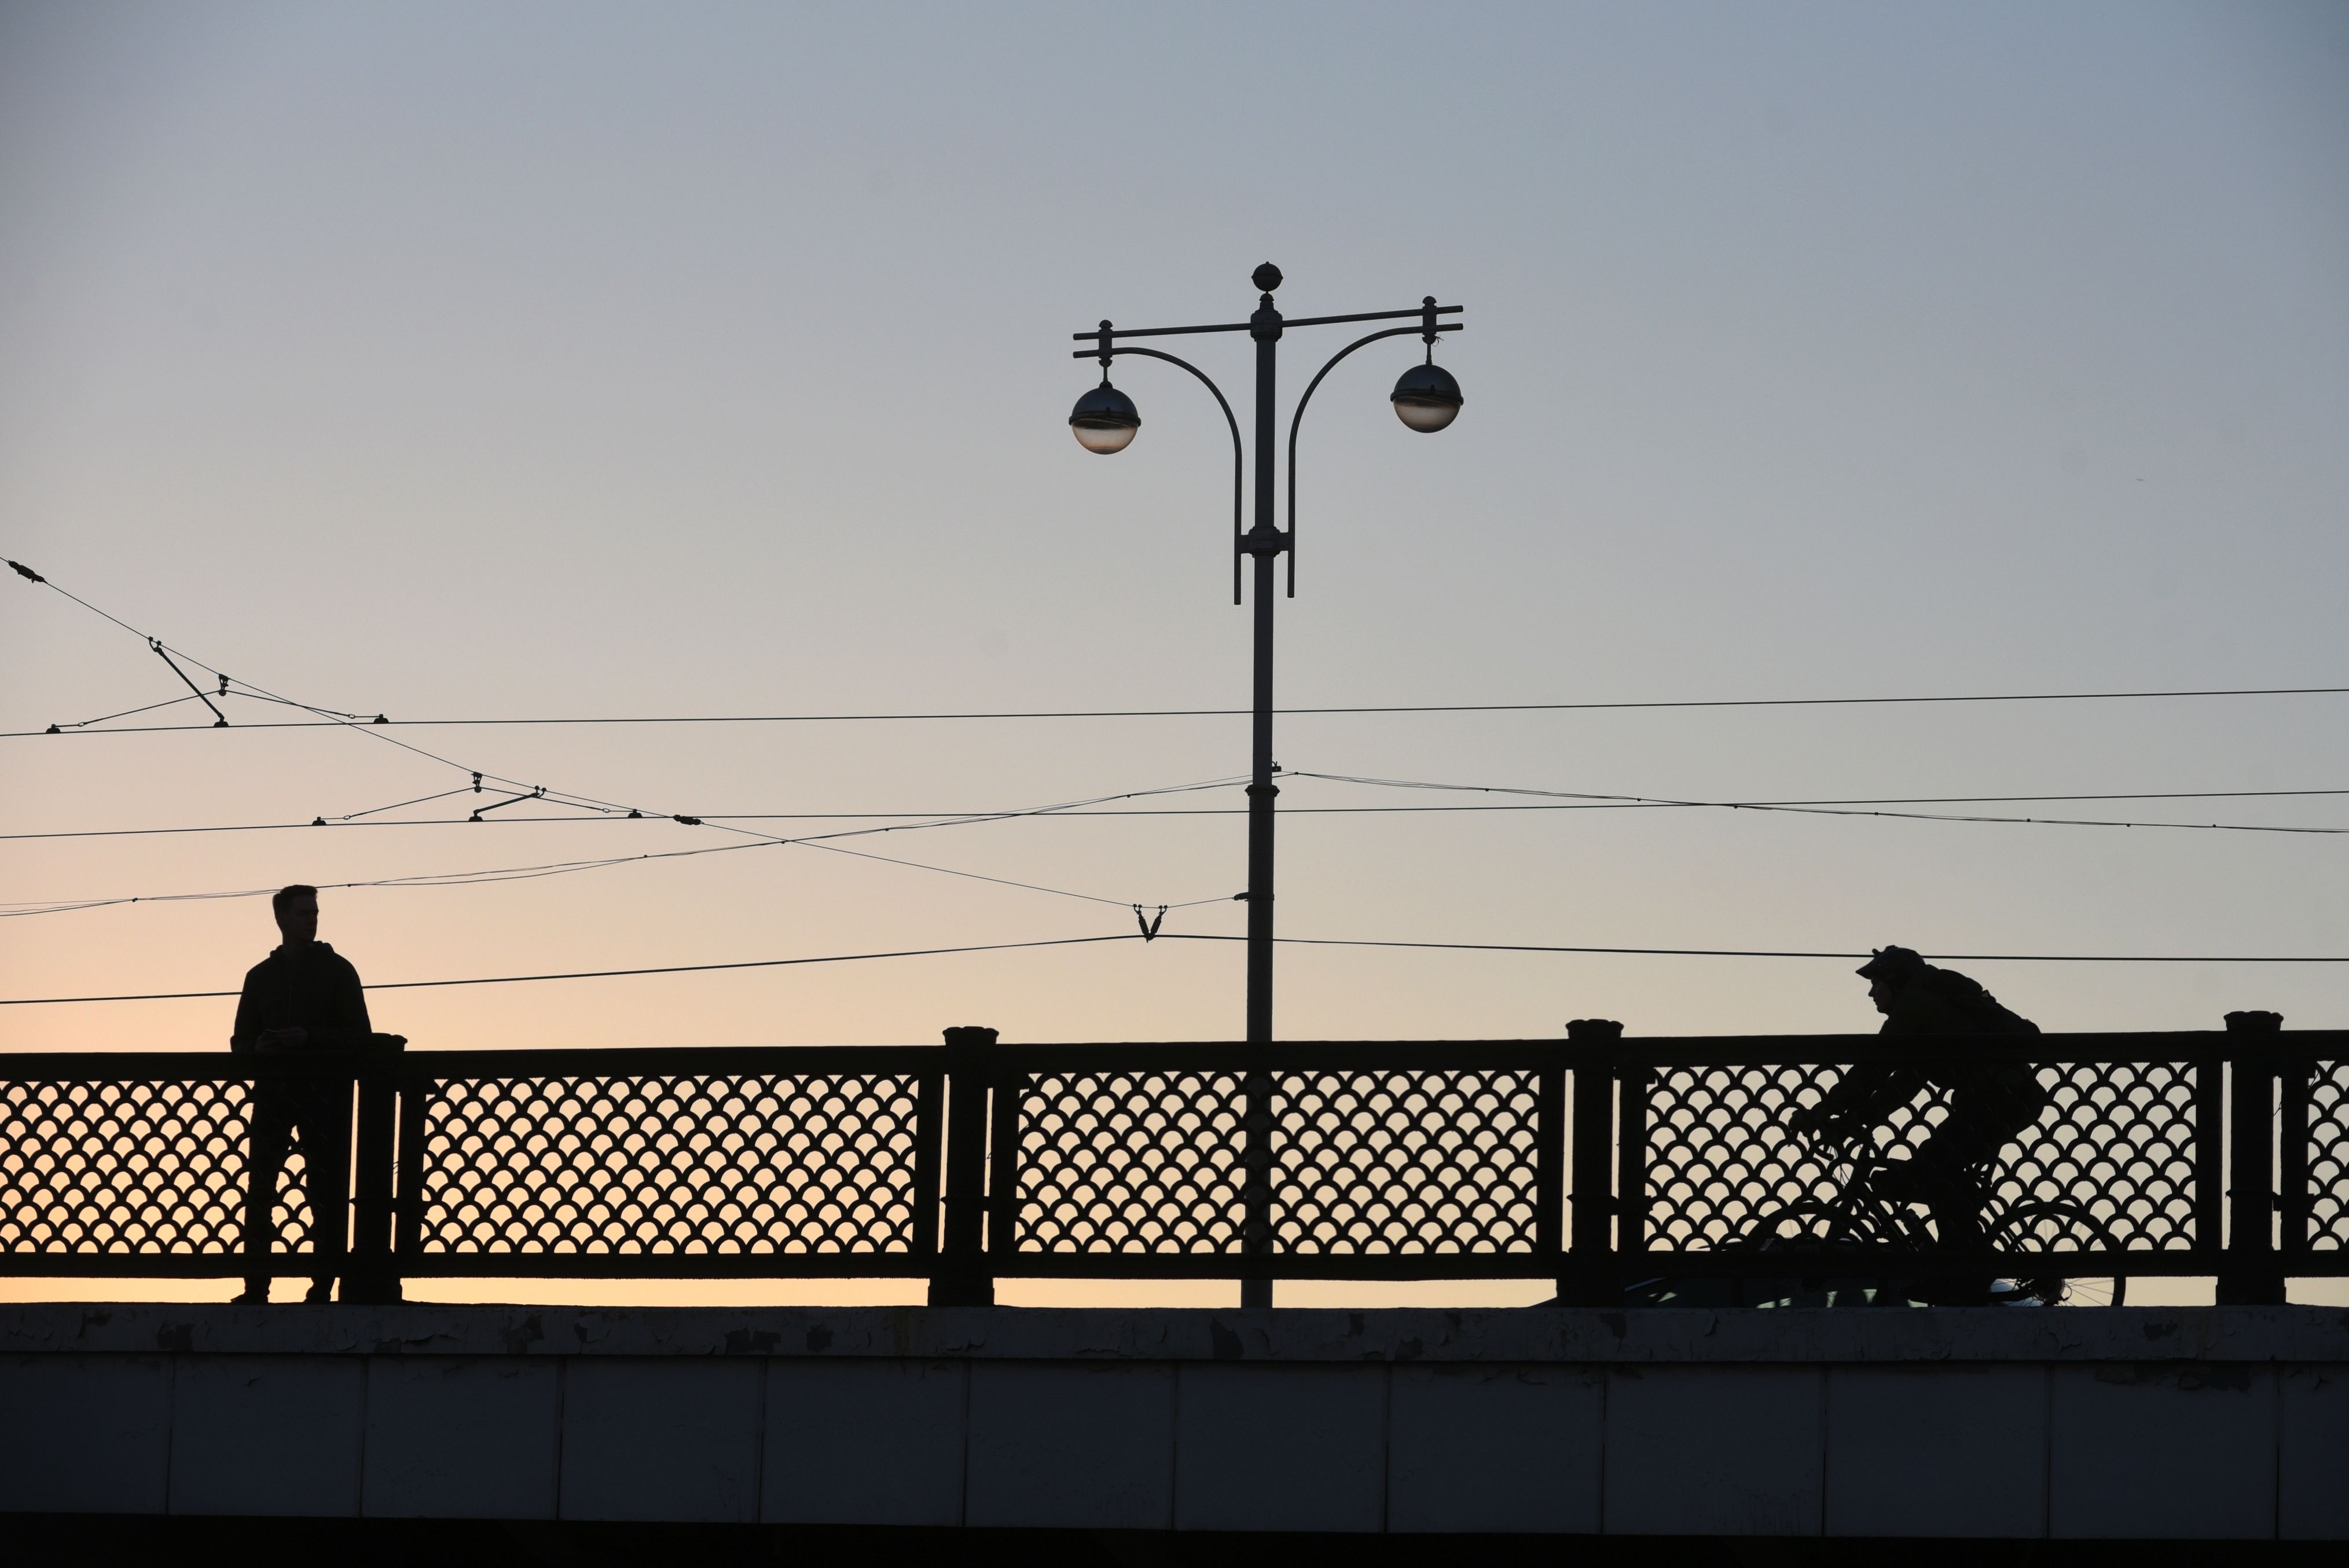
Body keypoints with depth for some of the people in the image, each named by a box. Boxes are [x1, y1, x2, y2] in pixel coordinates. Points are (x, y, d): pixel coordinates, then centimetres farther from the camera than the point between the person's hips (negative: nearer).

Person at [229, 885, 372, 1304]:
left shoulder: (337, 970, 5)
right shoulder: (261, 976, 15)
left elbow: (360, 1036, 0)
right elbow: (240, 1040, 17)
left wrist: (309, 1038, -14)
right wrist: (258, 1047, -7)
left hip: (323, 1096, -3)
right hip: (273, 1093, 3)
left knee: (324, 1189, -6)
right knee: (259, 1188, -3)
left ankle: (323, 1284, -6)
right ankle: (256, 1286, -2)